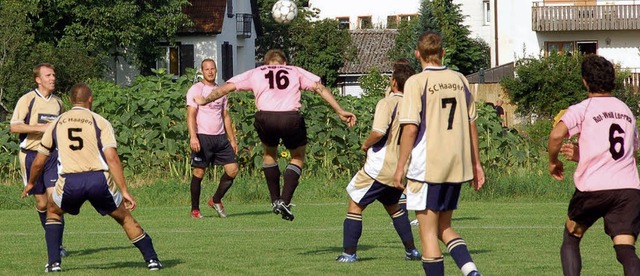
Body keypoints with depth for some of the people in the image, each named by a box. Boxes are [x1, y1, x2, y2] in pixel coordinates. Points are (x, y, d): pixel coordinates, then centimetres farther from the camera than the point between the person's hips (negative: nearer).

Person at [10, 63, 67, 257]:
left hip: (52, 154, 3)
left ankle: (57, 243, -9)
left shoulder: (57, 102, 13)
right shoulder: (27, 100, -4)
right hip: (31, 155, -3)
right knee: (41, 203, 3)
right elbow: (14, 127, -12)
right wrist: (41, 127, -20)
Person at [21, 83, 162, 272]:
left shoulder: (56, 123, 17)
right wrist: (124, 191, -2)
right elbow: (112, 158, -2)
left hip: (69, 182, 1)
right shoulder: (100, 122, 10)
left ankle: (54, 262, 17)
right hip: (99, 179, -1)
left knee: (53, 212, 29)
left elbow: (38, 162, 24)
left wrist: (31, 183, 43)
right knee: (125, 217, 19)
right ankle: (152, 260, 15)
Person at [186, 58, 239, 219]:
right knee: (199, 173, -4)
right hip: (202, 137, -6)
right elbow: (191, 115, -11)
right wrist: (193, 137, -23)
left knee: (232, 169, -1)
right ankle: (195, 209, 6)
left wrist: (232, 139, 17)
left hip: (220, 138, 6)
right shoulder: (196, 90, -2)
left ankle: (216, 200, 16)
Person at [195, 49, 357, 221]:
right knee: (298, 157, 22)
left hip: (265, 118, 1)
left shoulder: (255, 73, 24)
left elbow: (226, 88, 26)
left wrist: (204, 101, 40)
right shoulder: (296, 72, 24)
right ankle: (285, 202, 6)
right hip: (291, 117, -1)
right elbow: (320, 89, 16)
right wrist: (340, 111, 16)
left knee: (269, 153, 31)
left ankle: (275, 200, 29)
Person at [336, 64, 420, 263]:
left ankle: (349, 253, 1)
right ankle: (411, 250, 25)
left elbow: (378, 132, -27)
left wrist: (366, 145, -9)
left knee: (355, 205, 3)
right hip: (400, 170, 7)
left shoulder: (387, 103, -15)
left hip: (379, 167, -7)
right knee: (393, 207, 27)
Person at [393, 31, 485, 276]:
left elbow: (410, 128, -13)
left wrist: (400, 167, -6)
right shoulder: (459, 80, 8)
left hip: (427, 167, -5)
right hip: (457, 166, 6)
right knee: (444, 227, 17)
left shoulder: (416, 82, -8)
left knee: (428, 232, 2)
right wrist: (475, 163, 18)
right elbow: (471, 124, 11)